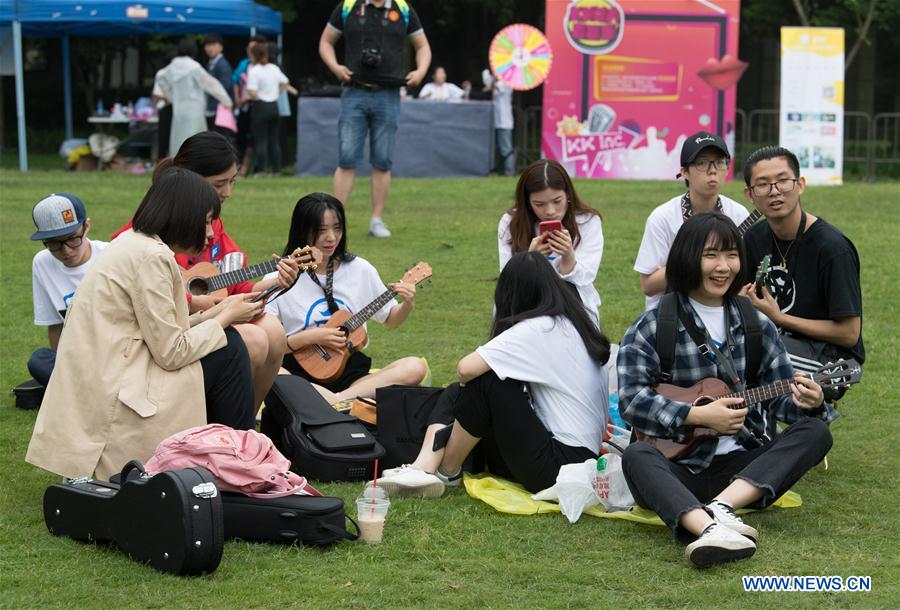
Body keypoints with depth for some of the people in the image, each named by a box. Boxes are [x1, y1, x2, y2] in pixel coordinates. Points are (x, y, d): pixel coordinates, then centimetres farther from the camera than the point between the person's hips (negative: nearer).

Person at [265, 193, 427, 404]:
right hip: (300, 375, -4)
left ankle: (336, 401, -33)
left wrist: (408, 305, -1)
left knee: (415, 368, -22)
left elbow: (390, 319, 20)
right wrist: (309, 337, -13)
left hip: (350, 373, 4)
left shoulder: (360, 270, 8)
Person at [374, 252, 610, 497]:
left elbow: (466, 368, -20)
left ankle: (447, 472, 0)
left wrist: (467, 384, 2)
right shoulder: (575, 324, 13)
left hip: (557, 470, -9)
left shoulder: (539, 329, -15)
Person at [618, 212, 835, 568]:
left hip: (743, 468, 3)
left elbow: (781, 399, 11)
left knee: (816, 432, -20)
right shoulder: (651, 328, 1)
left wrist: (805, 402, -13)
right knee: (637, 456, -34)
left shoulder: (757, 327, 12)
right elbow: (631, 399, -8)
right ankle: (710, 530, -61)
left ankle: (722, 506, -38)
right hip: (680, 468, -3)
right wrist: (698, 415, -17)